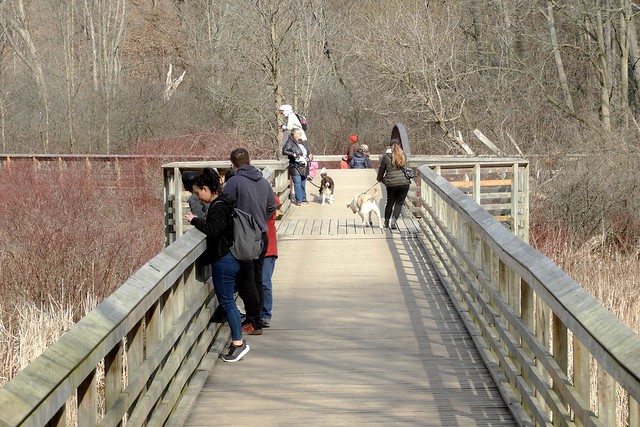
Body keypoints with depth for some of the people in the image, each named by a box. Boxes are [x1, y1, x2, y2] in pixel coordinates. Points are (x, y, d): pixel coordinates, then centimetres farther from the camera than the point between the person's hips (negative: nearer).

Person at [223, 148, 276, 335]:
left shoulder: (234, 182, -13)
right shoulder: (264, 182, 7)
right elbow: (272, 207, 16)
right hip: (262, 237, 7)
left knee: (246, 281, -2)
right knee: (257, 280, 14)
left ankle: (254, 323, -3)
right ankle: (255, 319, 21)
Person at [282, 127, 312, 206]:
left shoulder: (303, 142, 14)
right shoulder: (290, 143, -10)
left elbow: (308, 152, 27)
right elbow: (284, 151, -20)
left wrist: (308, 157, 9)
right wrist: (294, 154, -27)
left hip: (304, 167, 7)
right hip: (295, 167, -7)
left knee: (303, 183, 12)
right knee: (297, 183, -10)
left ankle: (303, 198, 21)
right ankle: (298, 200, -6)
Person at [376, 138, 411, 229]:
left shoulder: (386, 156, -1)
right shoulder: (403, 155, 6)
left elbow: (381, 169, 9)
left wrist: (380, 179, 28)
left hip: (391, 183, -1)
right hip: (404, 182, 1)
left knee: (390, 202, 16)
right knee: (399, 203, 8)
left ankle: (386, 222, 23)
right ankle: (393, 221, -6)